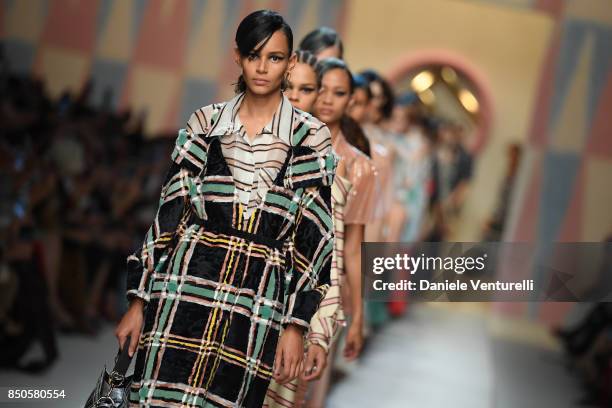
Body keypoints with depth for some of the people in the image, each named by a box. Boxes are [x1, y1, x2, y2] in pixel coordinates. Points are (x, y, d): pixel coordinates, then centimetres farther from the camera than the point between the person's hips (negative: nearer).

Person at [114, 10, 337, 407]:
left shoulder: (311, 136, 2)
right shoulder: (206, 122, 7)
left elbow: (314, 236, 0)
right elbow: (169, 212, 7)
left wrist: (297, 324, -6)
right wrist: (139, 300, 4)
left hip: (258, 301, -1)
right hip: (186, 286, 1)